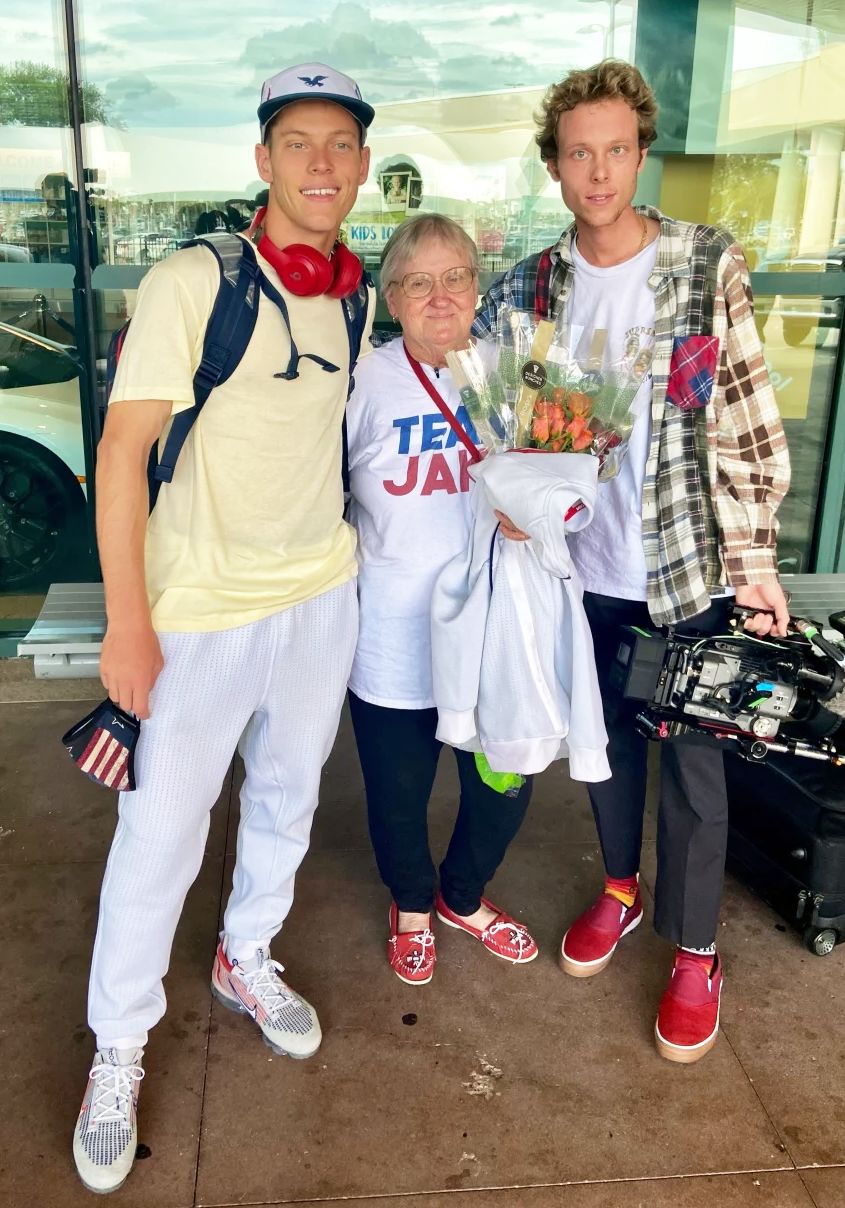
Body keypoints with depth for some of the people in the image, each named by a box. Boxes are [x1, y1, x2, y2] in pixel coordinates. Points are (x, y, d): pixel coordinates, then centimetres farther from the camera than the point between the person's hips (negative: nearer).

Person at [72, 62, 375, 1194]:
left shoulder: (354, 297, 6)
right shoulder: (193, 282, -13)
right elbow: (124, 449, -15)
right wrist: (129, 620, -18)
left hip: (323, 596, 6)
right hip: (201, 613, -6)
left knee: (287, 796, 20)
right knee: (161, 835, 2)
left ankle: (247, 959, 45)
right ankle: (117, 1049, 25)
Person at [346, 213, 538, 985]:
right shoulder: (366, 382, -9)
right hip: (395, 639, -2)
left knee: (504, 788, 16)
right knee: (399, 795, 14)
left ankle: (464, 899, 48)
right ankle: (411, 908, 48)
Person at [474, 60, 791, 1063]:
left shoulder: (708, 267, -7)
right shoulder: (533, 287, 2)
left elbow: (748, 419, -7)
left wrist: (755, 555, -9)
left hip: (688, 566, -3)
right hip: (584, 563, 3)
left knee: (692, 762, 7)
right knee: (607, 737, 19)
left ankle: (695, 952, 27)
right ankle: (619, 887, 43)